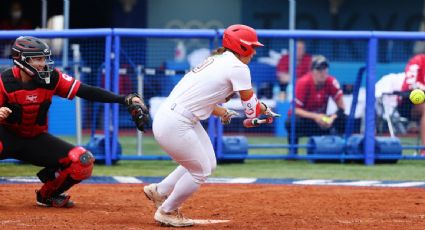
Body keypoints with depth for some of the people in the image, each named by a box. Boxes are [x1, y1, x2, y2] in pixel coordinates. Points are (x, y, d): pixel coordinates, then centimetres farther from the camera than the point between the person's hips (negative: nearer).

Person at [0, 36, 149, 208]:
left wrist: (125, 100, -26)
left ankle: (47, 194, 12)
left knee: (83, 161, -13)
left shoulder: (52, 78, -11)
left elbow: (87, 92, -16)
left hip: (36, 139, 4)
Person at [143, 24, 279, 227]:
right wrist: (265, 109, 12)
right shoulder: (238, 67, -13)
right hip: (175, 126, -9)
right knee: (201, 170, 5)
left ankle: (159, 191, 30)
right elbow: (251, 109, -9)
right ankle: (167, 212, 21)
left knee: (208, 164, 18)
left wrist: (222, 113, 14)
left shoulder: (216, 60, 15)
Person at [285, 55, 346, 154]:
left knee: (343, 119, -24)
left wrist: (333, 117, -30)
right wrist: (315, 116, -37)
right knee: (291, 123, -39)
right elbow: (296, 109, -24)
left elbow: (341, 106, -10)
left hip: (319, 119, 3)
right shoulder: (303, 83, -21)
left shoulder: (331, 82, -12)